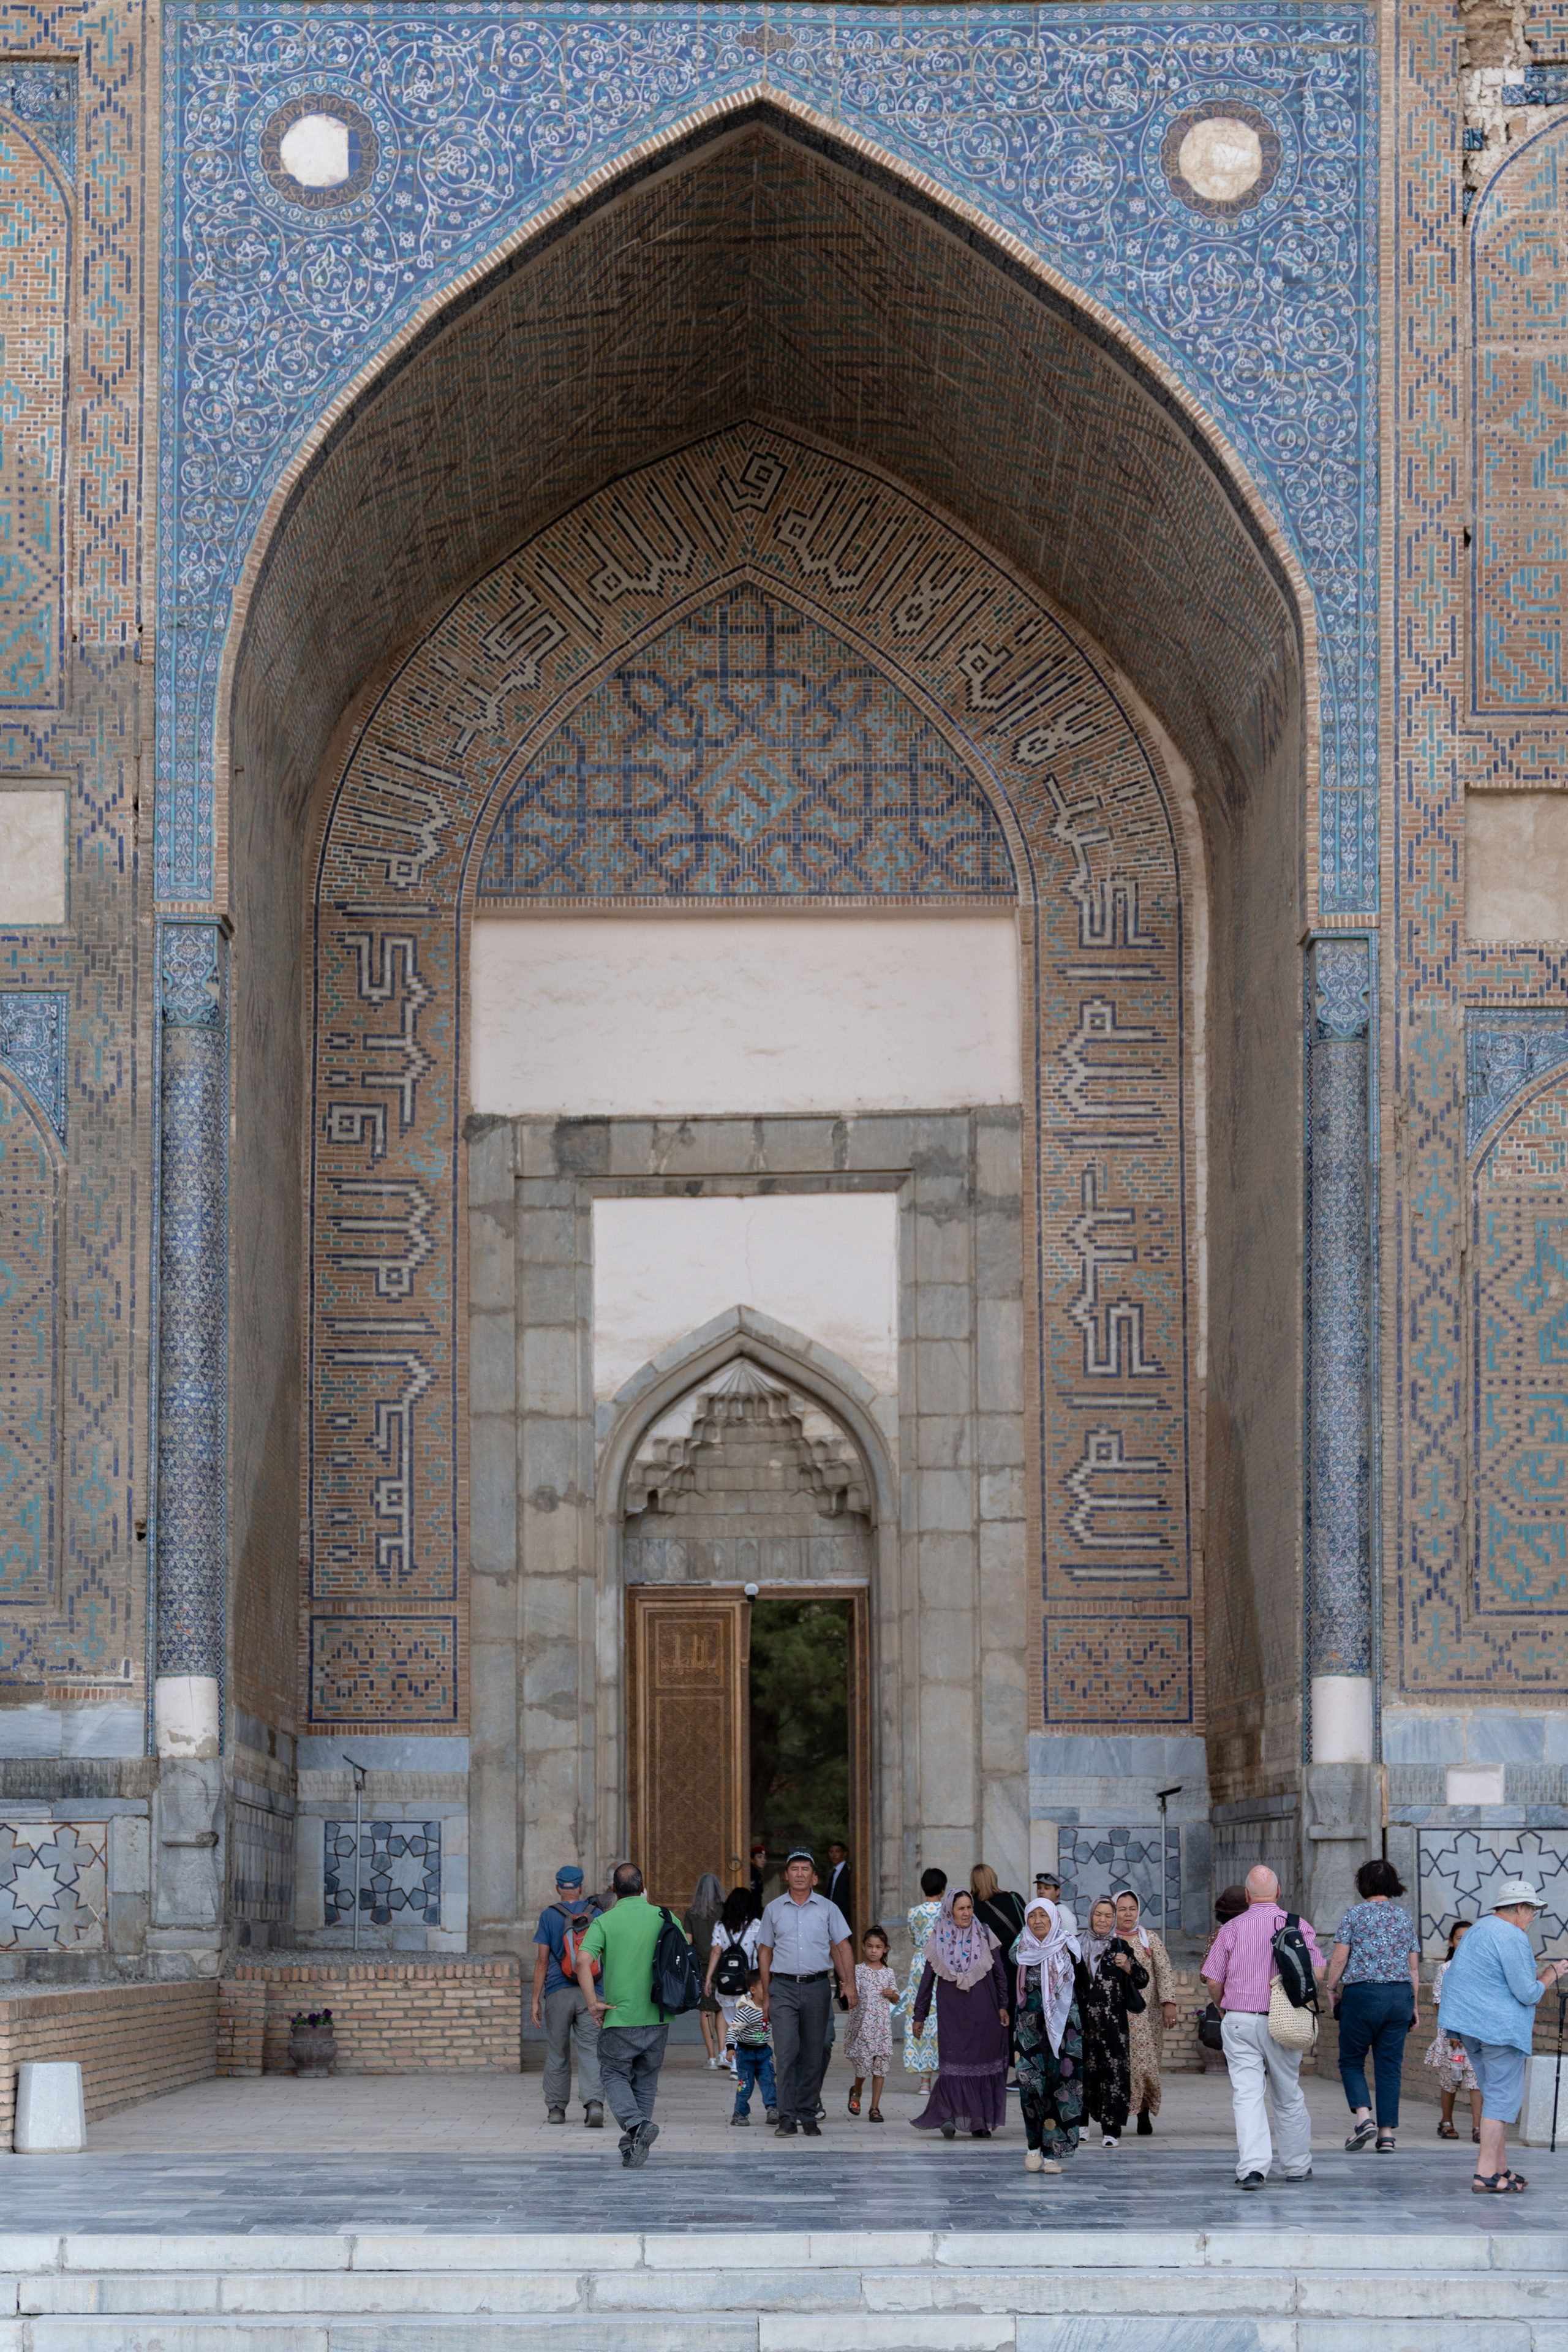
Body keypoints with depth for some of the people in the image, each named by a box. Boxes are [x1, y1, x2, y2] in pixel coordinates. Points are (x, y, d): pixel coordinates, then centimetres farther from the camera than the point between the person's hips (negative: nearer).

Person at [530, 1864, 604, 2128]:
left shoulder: (549, 1916, -2)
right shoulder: (596, 1914, 3)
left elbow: (542, 1961, -4)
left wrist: (535, 1999, 0)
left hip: (558, 1994, -1)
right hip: (590, 1995, 1)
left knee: (557, 2052, 12)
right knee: (590, 2052, -3)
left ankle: (556, 2108, 20)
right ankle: (594, 2103, -22)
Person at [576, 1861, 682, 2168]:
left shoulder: (605, 1921, -6)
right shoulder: (664, 1918, 1)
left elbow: (583, 1962, -19)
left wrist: (594, 2003, -11)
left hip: (620, 2016, -3)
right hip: (658, 2016, 3)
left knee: (615, 2076, 10)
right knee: (646, 2079, 17)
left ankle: (636, 2123, -16)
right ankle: (635, 2146, 17)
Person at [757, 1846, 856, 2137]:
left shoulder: (827, 1909, 8)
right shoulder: (774, 1909, 9)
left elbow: (842, 1948, 7)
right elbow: (765, 1952, 12)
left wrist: (849, 1984, -5)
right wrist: (766, 1995, 7)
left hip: (817, 1986, 1)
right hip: (784, 1986, -1)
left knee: (814, 2055, 4)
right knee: (785, 2054, -11)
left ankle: (808, 2116, 11)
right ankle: (787, 2119, -13)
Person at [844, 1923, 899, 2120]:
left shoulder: (888, 1973, 9)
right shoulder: (858, 1970, 0)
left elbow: (895, 2000, 16)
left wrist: (892, 1994, -6)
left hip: (882, 2024, 3)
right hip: (863, 2021, -3)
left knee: (880, 2066, 0)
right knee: (863, 2062, -4)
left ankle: (875, 2107, 5)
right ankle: (856, 2091, 29)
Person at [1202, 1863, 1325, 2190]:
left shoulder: (1232, 1929, -1)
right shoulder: (1299, 1926, 0)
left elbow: (1213, 1980, -1)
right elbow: (1317, 1972, -3)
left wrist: (1223, 2008, 19)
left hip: (1240, 2020, -1)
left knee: (1247, 2095, -5)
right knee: (1289, 2096, 13)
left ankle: (1253, 2167, -17)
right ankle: (1297, 2166, 23)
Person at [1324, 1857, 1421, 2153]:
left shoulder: (1355, 1914, -3)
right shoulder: (1404, 1917, 9)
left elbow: (1339, 1958, -7)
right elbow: (1414, 1966, 10)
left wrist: (1330, 1989, 6)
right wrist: (1415, 2004, 15)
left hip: (1362, 1992, -4)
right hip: (1400, 1994, 4)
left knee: (1351, 2061, 9)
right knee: (1390, 2066, 6)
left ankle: (1363, 2117, -11)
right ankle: (1387, 2133, 2)